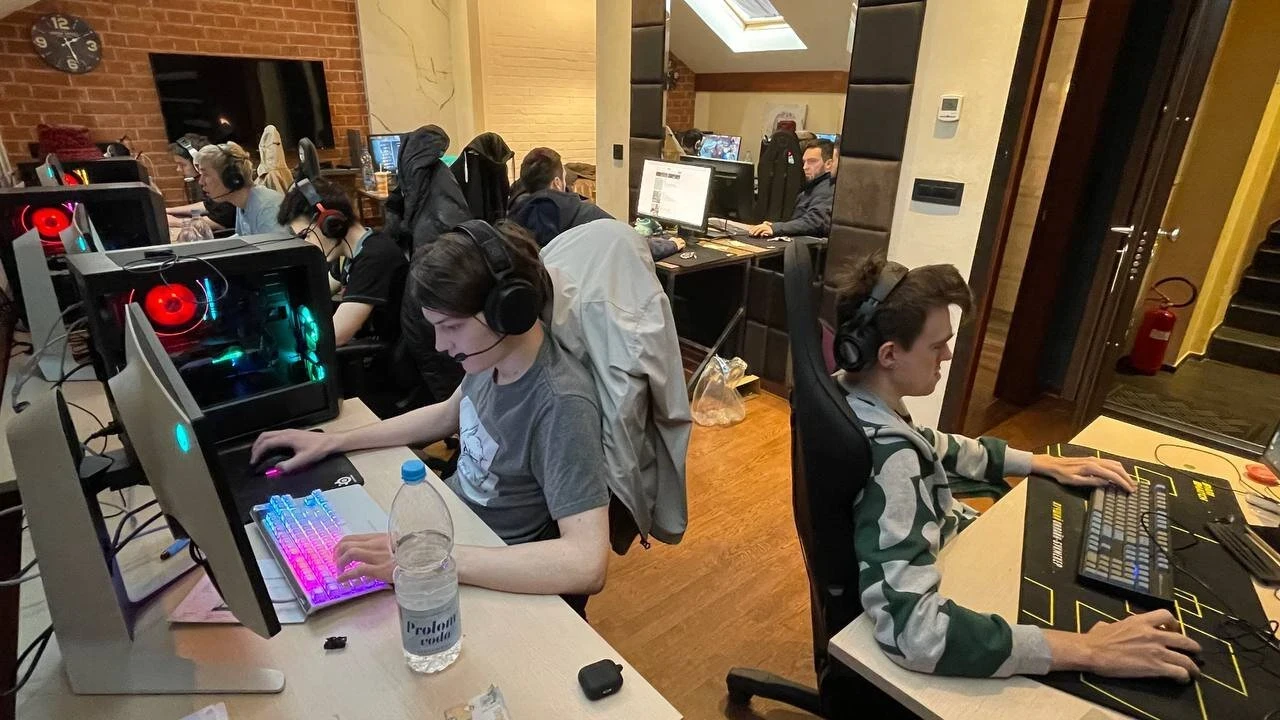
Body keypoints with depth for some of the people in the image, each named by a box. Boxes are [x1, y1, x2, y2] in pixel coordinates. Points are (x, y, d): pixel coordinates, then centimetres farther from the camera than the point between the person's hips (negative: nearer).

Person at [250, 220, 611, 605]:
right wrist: (333, 441, 6)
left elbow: (587, 564, -39)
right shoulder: (497, 350, -10)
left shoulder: (561, 406, -33)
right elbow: (448, 415, 11)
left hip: (497, 576, -6)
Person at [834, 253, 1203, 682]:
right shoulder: (888, 458, -41)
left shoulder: (852, 392, -12)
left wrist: (1044, 464, 3)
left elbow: (932, 447, 7)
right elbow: (913, 630, -50)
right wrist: (1089, 651, -43)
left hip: (927, 544, 8)